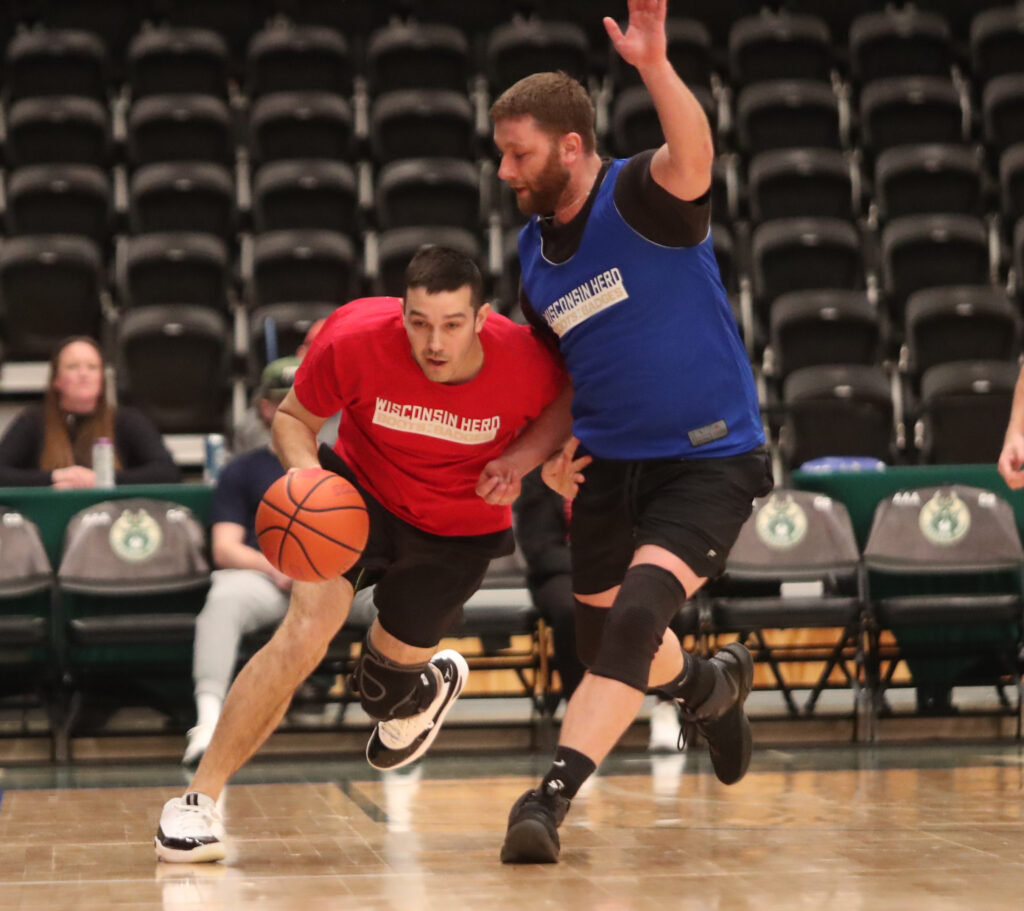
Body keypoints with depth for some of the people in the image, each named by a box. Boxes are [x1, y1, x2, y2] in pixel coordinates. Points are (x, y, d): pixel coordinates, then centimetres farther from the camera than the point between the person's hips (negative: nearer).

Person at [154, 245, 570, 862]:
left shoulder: (526, 363, -28)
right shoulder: (355, 340, -29)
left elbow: (573, 398, -3)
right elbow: (294, 417, -11)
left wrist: (524, 455, -22)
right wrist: (305, 468, -33)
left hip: (461, 529, 1)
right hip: (360, 489, -1)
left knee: (390, 666, 10)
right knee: (307, 630, -22)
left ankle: (429, 685, 53)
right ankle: (200, 799, -13)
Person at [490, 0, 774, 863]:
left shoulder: (643, 196, -17)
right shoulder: (533, 246, 4)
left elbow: (693, 155, -42)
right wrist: (549, 447, 2)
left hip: (709, 460, -7)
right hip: (608, 465, 7)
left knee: (635, 618, -25)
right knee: (606, 645, 18)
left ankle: (554, 794, -24)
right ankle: (712, 683, 50)